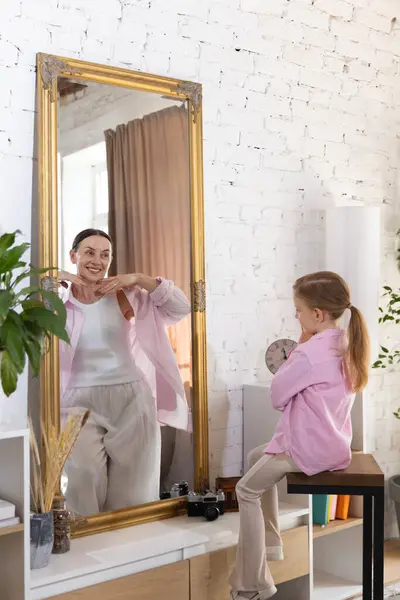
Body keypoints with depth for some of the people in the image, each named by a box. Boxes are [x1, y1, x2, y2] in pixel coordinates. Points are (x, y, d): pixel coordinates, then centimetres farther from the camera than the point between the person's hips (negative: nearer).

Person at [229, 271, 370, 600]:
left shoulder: (310, 352, -27)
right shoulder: (347, 343, 2)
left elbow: (277, 396, -15)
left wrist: (298, 348, -10)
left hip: (308, 450, -9)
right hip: (332, 443, 9)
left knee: (247, 490, 6)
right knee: (257, 457, 27)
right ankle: (270, 543, 35)